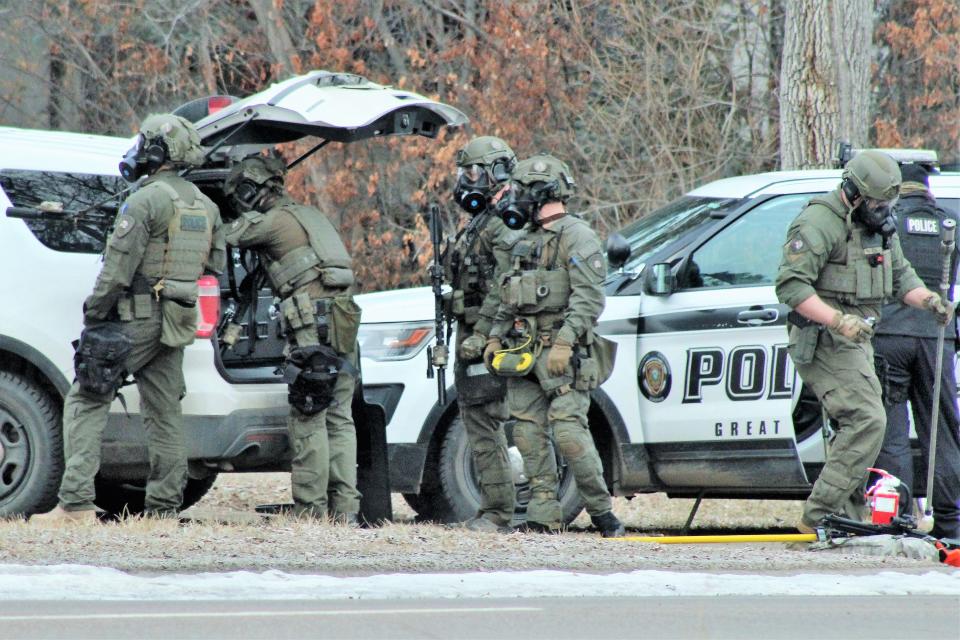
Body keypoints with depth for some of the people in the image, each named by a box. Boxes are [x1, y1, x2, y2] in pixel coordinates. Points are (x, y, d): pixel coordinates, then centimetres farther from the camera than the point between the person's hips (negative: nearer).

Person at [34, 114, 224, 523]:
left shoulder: (146, 200, -13)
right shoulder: (205, 206, 12)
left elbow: (118, 269, -16)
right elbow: (214, 266, 18)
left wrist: (93, 315, -8)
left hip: (137, 319, -8)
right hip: (177, 324, 8)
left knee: (86, 401, -5)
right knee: (164, 413, 11)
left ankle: (77, 503, -14)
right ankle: (164, 506, 8)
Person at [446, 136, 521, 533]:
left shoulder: (505, 223, -13)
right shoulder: (479, 221, 19)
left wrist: (481, 335, -24)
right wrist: (463, 335, 21)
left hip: (487, 337, -10)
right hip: (471, 335, 10)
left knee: (486, 424, -11)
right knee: (477, 421, 11)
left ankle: (498, 512, -11)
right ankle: (491, 509, 14)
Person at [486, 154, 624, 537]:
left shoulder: (575, 236, -7)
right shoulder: (527, 242, 20)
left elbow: (589, 298, -15)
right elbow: (509, 300, 27)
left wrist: (564, 341, -22)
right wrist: (496, 336, 15)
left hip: (562, 356, -8)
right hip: (523, 353, 8)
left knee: (568, 430, -14)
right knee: (528, 433, 3)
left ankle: (602, 513, -6)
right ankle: (543, 516, 4)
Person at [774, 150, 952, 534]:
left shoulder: (880, 226, 15)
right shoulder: (818, 224, -15)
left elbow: (901, 276, 22)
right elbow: (791, 286, -21)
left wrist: (928, 300, 1)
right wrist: (837, 320, -30)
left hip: (855, 342, 10)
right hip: (824, 342, -10)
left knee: (854, 430, 11)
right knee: (866, 421, -19)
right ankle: (819, 517, -21)